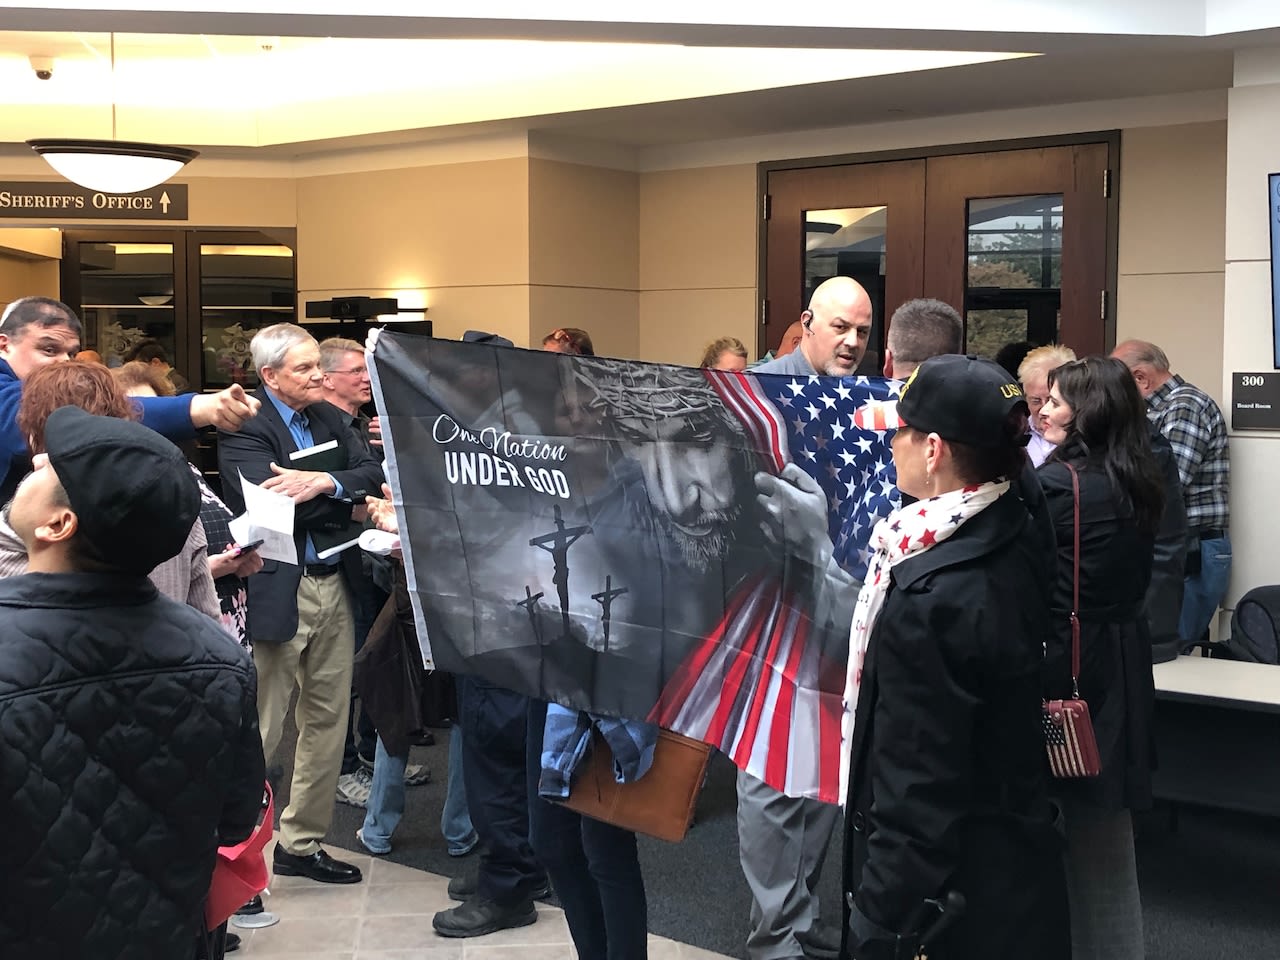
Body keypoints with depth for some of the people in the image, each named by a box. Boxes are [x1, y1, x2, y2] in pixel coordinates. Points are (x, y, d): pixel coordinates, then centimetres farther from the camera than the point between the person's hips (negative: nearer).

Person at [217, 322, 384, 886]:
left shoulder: (326, 417, 12)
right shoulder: (243, 428, -10)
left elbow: (373, 473, 1)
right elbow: (275, 501, -22)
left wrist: (324, 482, -19)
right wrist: (346, 495, -10)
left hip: (334, 585, 8)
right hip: (277, 591, -7)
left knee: (328, 720, 14)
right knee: (258, 731, -2)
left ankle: (302, 842, 28)